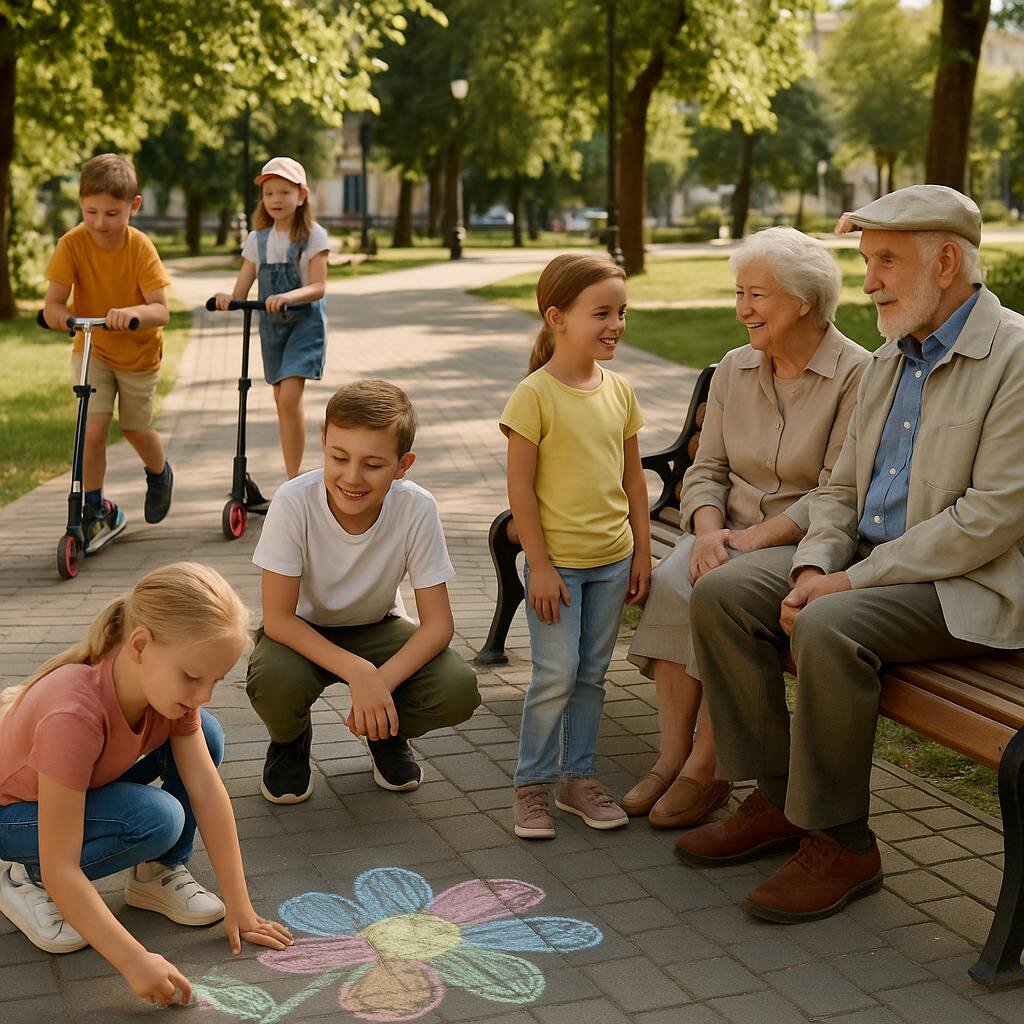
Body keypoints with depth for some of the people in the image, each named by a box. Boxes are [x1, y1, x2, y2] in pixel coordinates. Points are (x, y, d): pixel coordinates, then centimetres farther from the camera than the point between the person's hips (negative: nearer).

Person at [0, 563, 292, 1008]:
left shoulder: (166, 681, -20)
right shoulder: (74, 714, -41)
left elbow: (207, 791, -19)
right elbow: (61, 869, -39)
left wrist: (239, 907, -18)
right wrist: (136, 962, -41)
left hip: (91, 784, 7)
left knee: (205, 734, -15)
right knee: (158, 820, -31)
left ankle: (158, 873, 1)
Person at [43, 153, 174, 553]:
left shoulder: (140, 247, -22)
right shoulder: (72, 244, -20)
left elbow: (161, 310, -27)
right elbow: (52, 304, -21)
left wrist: (132, 313, -48)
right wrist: (64, 318, -43)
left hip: (138, 352, -1)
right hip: (91, 349, 1)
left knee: (135, 429, 13)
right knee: (92, 429, -11)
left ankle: (159, 473, 47)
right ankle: (97, 512, 5)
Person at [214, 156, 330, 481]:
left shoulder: (313, 235, -6)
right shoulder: (258, 239, 7)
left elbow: (317, 287, -15)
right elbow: (242, 287, 1)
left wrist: (288, 296, -34)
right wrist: (228, 298, -22)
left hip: (305, 320, -6)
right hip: (271, 323, 6)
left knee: (289, 397, -18)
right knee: (282, 400, 11)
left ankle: (293, 481, -15)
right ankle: (294, 476, 21)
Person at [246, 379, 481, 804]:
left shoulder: (417, 509, -25)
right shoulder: (294, 501, -28)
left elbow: (437, 622, -19)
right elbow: (277, 617, -24)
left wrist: (381, 682, -35)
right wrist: (358, 672, -36)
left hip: (376, 629, 1)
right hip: (303, 634, -1)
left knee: (457, 690, -25)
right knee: (274, 683, -35)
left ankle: (387, 731, 10)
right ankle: (290, 740, 4)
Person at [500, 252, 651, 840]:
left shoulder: (620, 391, 5)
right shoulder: (535, 395, -13)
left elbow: (633, 478, 11)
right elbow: (520, 486, -13)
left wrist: (642, 551, 8)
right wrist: (539, 565, -14)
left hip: (612, 559, 5)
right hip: (557, 561, -5)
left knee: (592, 676, 13)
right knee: (556, 678, -2)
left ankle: (579, 777, 26)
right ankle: (533, 785, 14)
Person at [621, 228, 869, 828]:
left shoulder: (855, 375, -8)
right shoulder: (734, 369, 10)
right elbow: (707, 468, 9)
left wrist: (754, 538, -20)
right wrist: (708, 529, -12)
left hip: (802, 545, -5)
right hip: (730, 534, 5)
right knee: (669, 583, -25)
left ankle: (706, 769, -18)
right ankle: (674, 756, -19)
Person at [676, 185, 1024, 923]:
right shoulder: (889, 360, 13)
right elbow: (841, 490, 14)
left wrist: (852, 581, -21)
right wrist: (813, 567, -7)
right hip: (868, 558, 8)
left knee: (828, 628, -33)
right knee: (721, 593, -8)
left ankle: (841, 843, -14)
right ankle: (776, 798, 2)